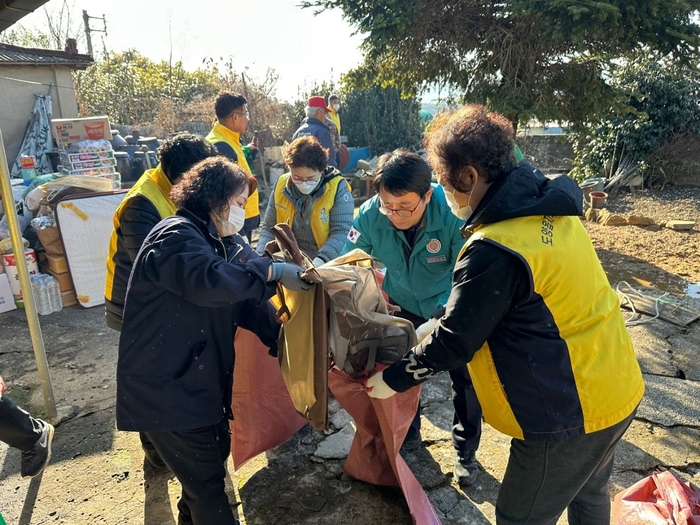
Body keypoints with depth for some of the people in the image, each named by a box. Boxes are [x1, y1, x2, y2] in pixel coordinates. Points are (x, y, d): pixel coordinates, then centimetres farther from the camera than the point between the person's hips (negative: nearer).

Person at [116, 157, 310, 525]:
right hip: (165, 389, -10)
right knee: (206, 477, 0)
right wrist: (274, 270, -29)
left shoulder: (205, 240, 15)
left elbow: (243, 302, 10)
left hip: (194, 380, 10)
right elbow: (212, 281, -40)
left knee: (214, 453, 22)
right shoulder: (178, 236, -18)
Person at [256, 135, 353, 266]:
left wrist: (319, 261, -28)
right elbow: (269, 228, 8)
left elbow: (341, 231, -15)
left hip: (326, 266, -2)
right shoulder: (281, 186, 1)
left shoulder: (337, 188, -10)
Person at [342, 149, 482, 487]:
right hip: (400, 304, 3)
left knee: (465, 377, 1)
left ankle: (465, 452, 28)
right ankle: (407, 434, 40)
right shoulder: (370, 215, -27)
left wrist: (437, 325, -46)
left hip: (449, 306, -2)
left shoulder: (454, 213, -35)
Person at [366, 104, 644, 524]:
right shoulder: (551, 208, -1)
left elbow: (454, 343, -19)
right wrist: (443, 320, 11)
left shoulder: (495, 251, -29)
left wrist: (393, 379, -5)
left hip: (570, 413, -8)